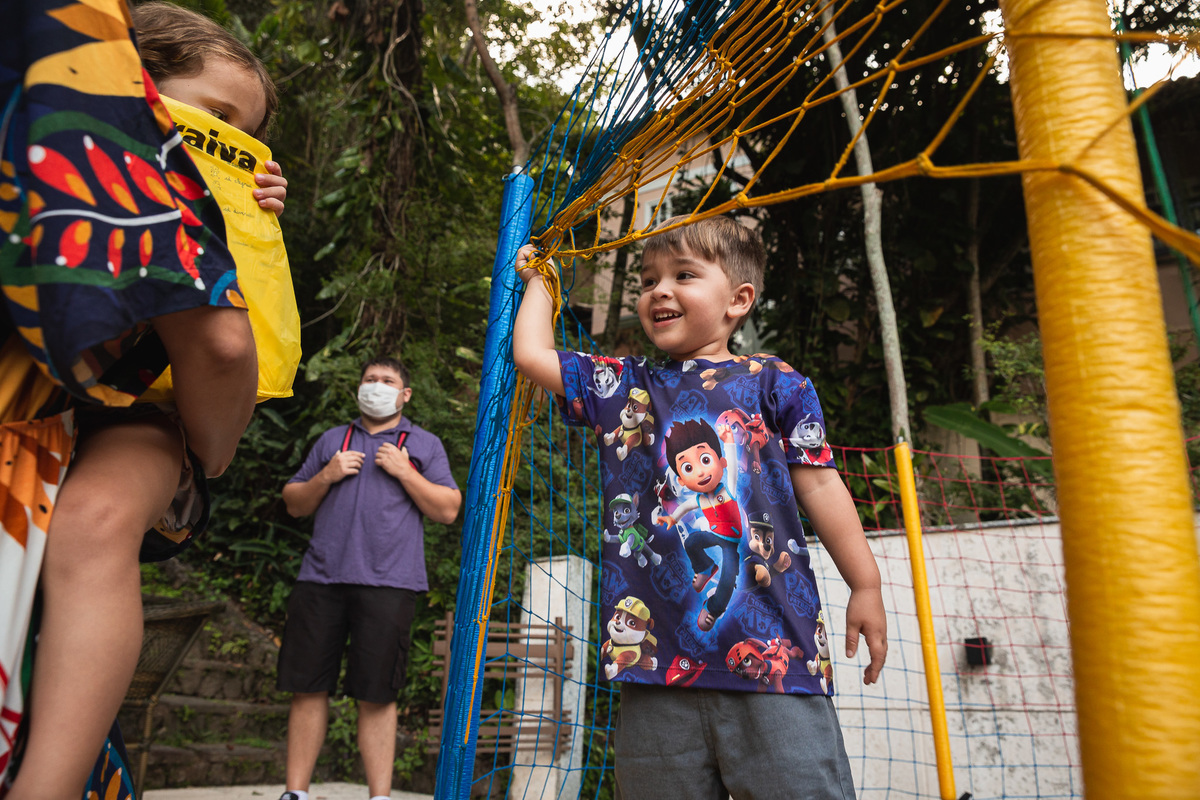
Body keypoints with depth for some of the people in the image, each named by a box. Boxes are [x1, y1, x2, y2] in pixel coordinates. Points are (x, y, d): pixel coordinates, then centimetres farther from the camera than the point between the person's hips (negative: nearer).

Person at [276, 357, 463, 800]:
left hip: (387, 581, -3)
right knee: (307, 688, 5)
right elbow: (294, 504, 20)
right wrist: (326, 477, 1)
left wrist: (403, 472, -6)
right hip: (321, 576, 3)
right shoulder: (332, 440, 21)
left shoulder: (424, 444, 13)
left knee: (376, 694, -1)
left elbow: (448, 510, 4)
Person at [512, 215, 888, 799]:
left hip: (772, 645, -2)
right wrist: (537, 281, 31)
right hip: (656, 658, 3)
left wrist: (865, 585, 3)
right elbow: (531, 355, 16)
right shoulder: (621, 387, 15)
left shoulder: (774, 382, 7)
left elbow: (817, 483, 6)